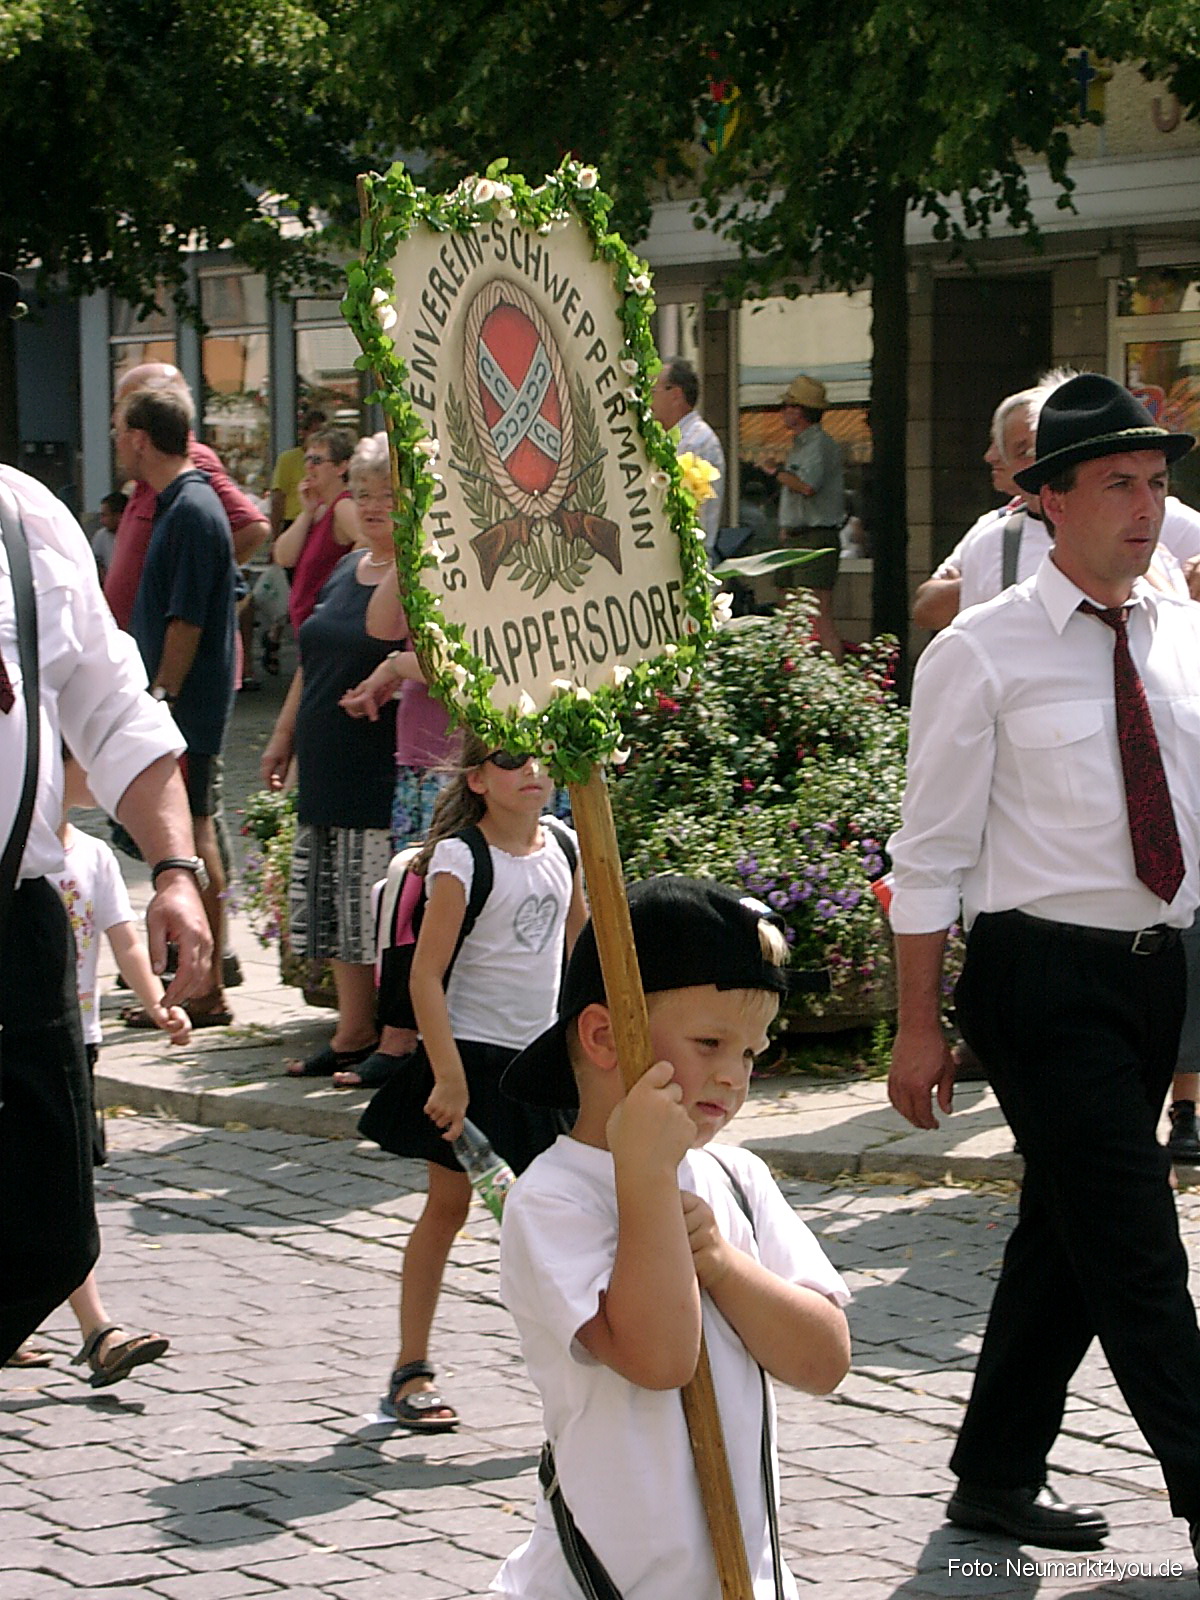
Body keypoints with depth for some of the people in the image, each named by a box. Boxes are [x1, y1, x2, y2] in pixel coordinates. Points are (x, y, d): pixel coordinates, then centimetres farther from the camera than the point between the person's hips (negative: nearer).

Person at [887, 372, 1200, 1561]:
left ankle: (996, 1478, 25)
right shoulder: (981, 653, -7)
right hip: (1045, 977, -6)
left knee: (1065, 1233, 14)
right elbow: (930, 856, -6)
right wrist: (919, 1029, -8)